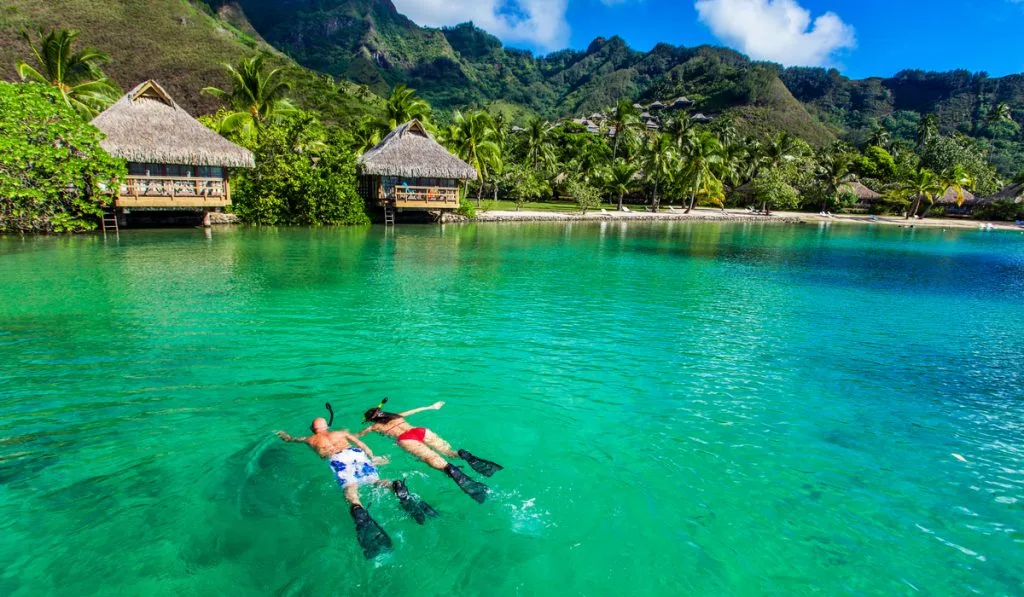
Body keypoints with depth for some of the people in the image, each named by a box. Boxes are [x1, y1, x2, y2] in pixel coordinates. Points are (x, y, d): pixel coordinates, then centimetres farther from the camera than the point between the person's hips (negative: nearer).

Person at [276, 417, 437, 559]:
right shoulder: (341, 433, 37)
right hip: (356, 452, 3)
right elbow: (360, 444, 23)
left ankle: (359, 512, -57)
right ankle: (396, 487, -38)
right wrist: (372, 458, 21)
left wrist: (286, 436, 74)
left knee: (350, 489, -24)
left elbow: (291, 439, 56)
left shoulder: (311, 439, 34)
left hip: (336, 459, -3)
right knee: (376, 480, -3)